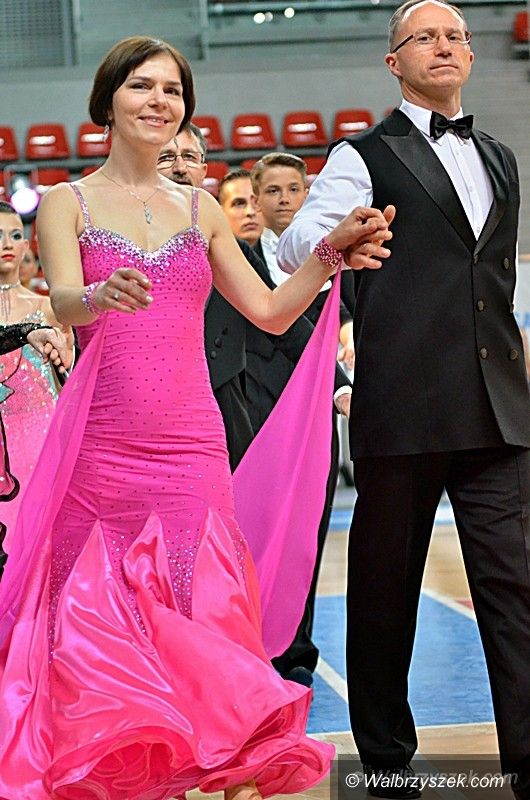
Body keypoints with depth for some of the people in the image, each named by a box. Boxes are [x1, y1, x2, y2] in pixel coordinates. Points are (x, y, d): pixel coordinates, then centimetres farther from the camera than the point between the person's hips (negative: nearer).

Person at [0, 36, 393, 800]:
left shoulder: (201, 209, 15)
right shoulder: (67, 202, 5)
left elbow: (271, 311, 14)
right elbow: (63, 300, -12)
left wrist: (330, 252, -1)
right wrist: (104, 296, -34)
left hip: (190, 447, 2)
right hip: (100, 447, -2)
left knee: (193, 623, -2)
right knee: (98, 627, 1)